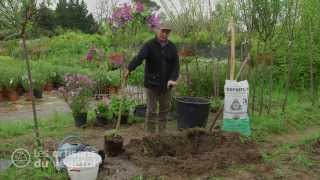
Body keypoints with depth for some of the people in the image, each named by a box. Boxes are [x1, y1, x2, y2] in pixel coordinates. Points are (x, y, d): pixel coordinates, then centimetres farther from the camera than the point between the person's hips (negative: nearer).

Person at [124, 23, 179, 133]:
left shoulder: (172, 47, 2)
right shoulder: (149, 45, -11)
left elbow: (175, 65, -4)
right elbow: (139, 58, -29)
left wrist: (173, 79, -22)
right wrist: (129, 68, -48)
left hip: (166, 84, 4)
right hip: (152, 84, -4)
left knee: (164, 110, 13)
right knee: (151, 111, 2)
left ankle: (162, 134, 28)